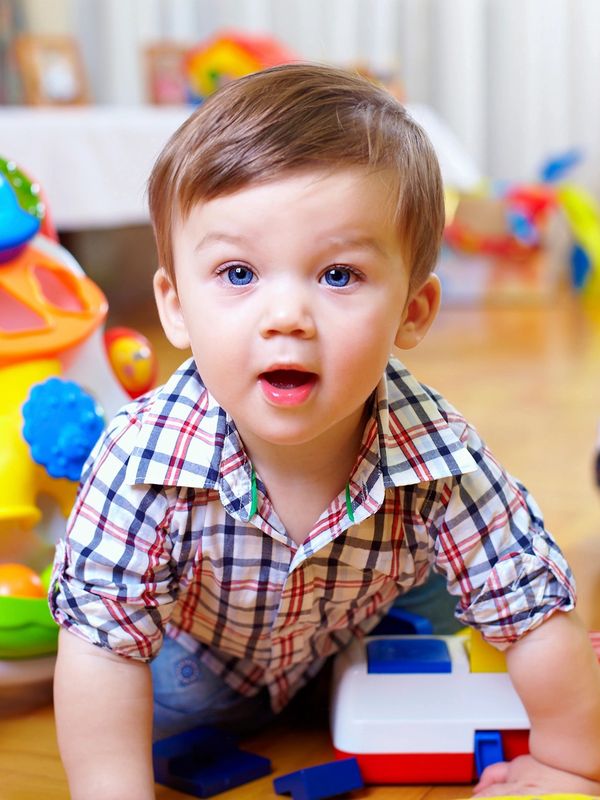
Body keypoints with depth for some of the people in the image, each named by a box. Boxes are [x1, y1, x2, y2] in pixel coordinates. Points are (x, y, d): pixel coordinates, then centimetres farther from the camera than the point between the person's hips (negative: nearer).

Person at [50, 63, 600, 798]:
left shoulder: (440, 461, -37)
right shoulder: (144, 461, -40)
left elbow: (537, 621, -25)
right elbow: (104, 648, -31)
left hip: (354, 648, 2)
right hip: (197, 656, -1)